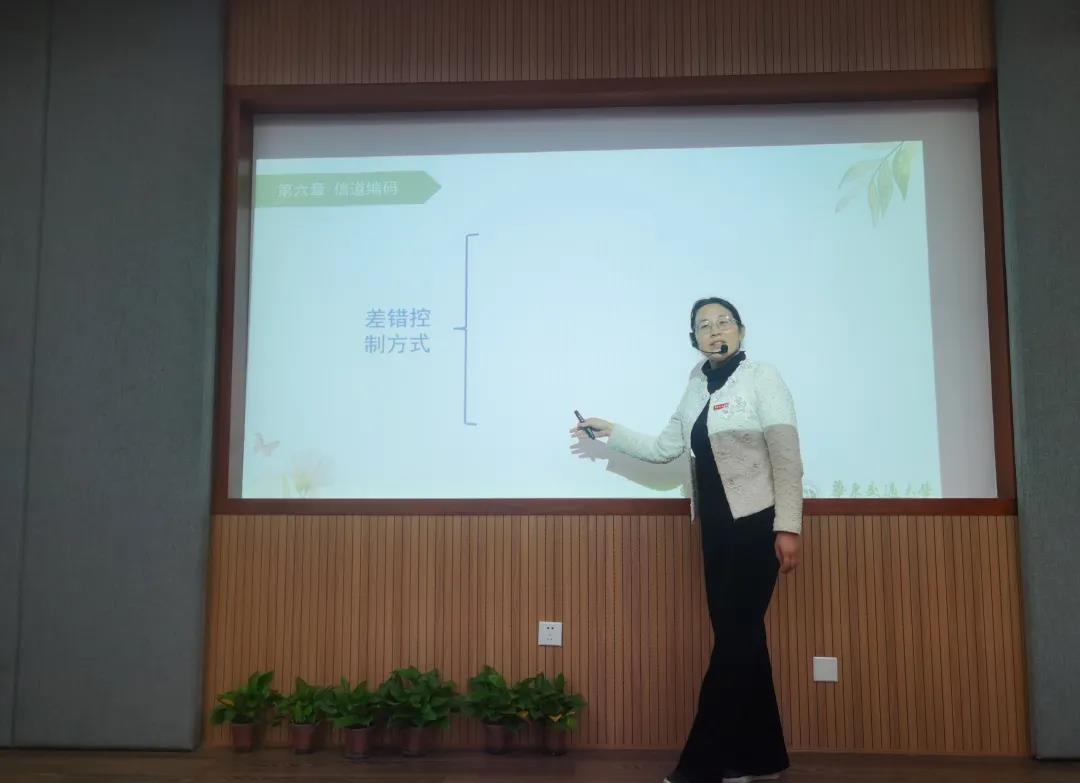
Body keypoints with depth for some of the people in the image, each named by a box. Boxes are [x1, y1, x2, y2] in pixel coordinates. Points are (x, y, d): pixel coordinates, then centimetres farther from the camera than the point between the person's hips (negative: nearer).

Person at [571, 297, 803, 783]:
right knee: (738, 636, 7)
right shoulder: (697, 388, 13)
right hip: (717, 526, 6)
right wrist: (610, 433, 13)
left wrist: (787, 528, -16)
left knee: (734, 637, -7)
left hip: (757, 524, -6)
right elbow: (664, 450, 18)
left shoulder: (762, 379, -4)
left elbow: (787, 458, -10)